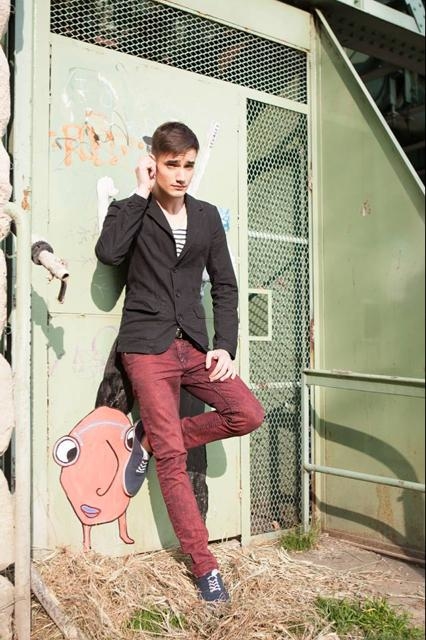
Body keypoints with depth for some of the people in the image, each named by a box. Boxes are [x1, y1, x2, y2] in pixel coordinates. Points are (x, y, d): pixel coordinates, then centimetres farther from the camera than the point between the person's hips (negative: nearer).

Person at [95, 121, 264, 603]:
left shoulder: (206, 216, 12)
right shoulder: (131, 212, 4)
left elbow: (224, 285, 12)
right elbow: (108, 253, -18)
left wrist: (225, 345, 1)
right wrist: (140, 193, -11)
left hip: (193, 344, 4)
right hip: (147, 346, -4)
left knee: (248, 414, -11)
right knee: (173, 458, -6)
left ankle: (150, 439, 6)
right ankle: (205, 565, 5)